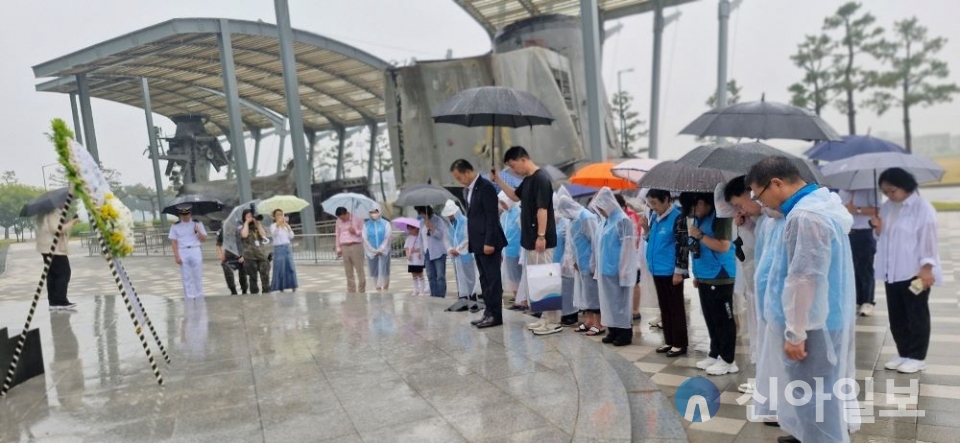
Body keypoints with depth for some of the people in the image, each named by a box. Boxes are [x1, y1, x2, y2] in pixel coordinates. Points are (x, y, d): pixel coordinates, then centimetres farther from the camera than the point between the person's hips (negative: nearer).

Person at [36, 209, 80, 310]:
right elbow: (58, 229, -23)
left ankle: (53, 301, 11)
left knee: (52, 275, 9)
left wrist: (68, 222, 10)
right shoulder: (54, 212, -15)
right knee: (64, 273, -7)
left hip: (47, 248, 10)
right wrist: (72, 223, -11)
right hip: (56, 249, -10)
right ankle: (60, 301, -7)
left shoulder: (44, 212, 16)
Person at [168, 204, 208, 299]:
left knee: (198, 276, 4)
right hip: (182, 252, -1)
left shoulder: (197, 224, 7)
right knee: (186, 278, 2)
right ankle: (189, 297, 6)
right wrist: (176, 256, -8)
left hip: (195, 251, 1)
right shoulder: (175, 226, 5)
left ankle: (199, 296, 13)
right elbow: (174, 242, 1)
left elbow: (204, 239, 6)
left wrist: (198, 232, -13)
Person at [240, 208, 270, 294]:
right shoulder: (242, 227, 6)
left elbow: (263, 234, -3)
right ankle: (254, 294, 8)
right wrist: (246, 223, -6)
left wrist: (258, 223, -4)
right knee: (253, 278, 2)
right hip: (250, 257, -2)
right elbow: (244, 235, -15)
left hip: (261, 254, 2)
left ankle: (267, 292, 2)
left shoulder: (258, 226, 15)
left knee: (265, 275, -5)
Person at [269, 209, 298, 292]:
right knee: (280, 268, -3)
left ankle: (293, 287, 9)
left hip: (288, 248, 4)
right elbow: (273, 234, -24)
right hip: (279, 248, -4)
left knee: (291, 267, 3)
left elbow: (291, 236, 3)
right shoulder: (273, 226, -3)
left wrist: (288, 226, -8)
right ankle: (281, 288, 4)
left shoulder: (286, 225, 11)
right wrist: (278, 224, -39)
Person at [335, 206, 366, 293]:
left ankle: (362, 291, 5)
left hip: (356, 247, -4)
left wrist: (356, 231, -16)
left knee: (359, 270, -2)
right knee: (348, 271, 7)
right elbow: (337, 235, 15)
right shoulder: (338, 221, 10)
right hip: (344, 248, 4)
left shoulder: (357, 219, -2)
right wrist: (338, 248, 10)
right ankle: (351, 291, 13)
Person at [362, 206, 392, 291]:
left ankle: (385, 289, 1)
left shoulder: (386, 223, 3)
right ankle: (378, 288, 15)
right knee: (374, 271, 4)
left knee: (384, 271, -8)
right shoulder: (366, 225, 4)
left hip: (384, 251, -1)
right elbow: (365, 239, -1)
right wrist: (373, 250, -9)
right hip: (371, 251, 2)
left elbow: (388, 237, -3)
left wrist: (381, 249, -12)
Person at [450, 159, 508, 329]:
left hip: (488, 242, -9)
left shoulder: (486, 187, -13)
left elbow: (492, 217, -17)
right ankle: (489, 312, 17)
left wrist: (489, 242, -20)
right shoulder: (467, 190, 15)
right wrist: (470, 240, 12)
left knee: (492, 278, -3)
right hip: (478, 242, 9)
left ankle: (496, 315, 2)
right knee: (484, 279, 11)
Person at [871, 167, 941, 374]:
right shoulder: (886, 207, 9)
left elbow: (928, 240, -12)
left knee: (917, 316, 5)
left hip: (915, 272, -6)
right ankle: (903, 353, 25)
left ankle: (917, 357, 16)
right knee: (897, 317, 12)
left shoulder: (922, 208, -10)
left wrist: (926, 268, -16)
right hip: (892, 272, 7)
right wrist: (878, 229, -4)